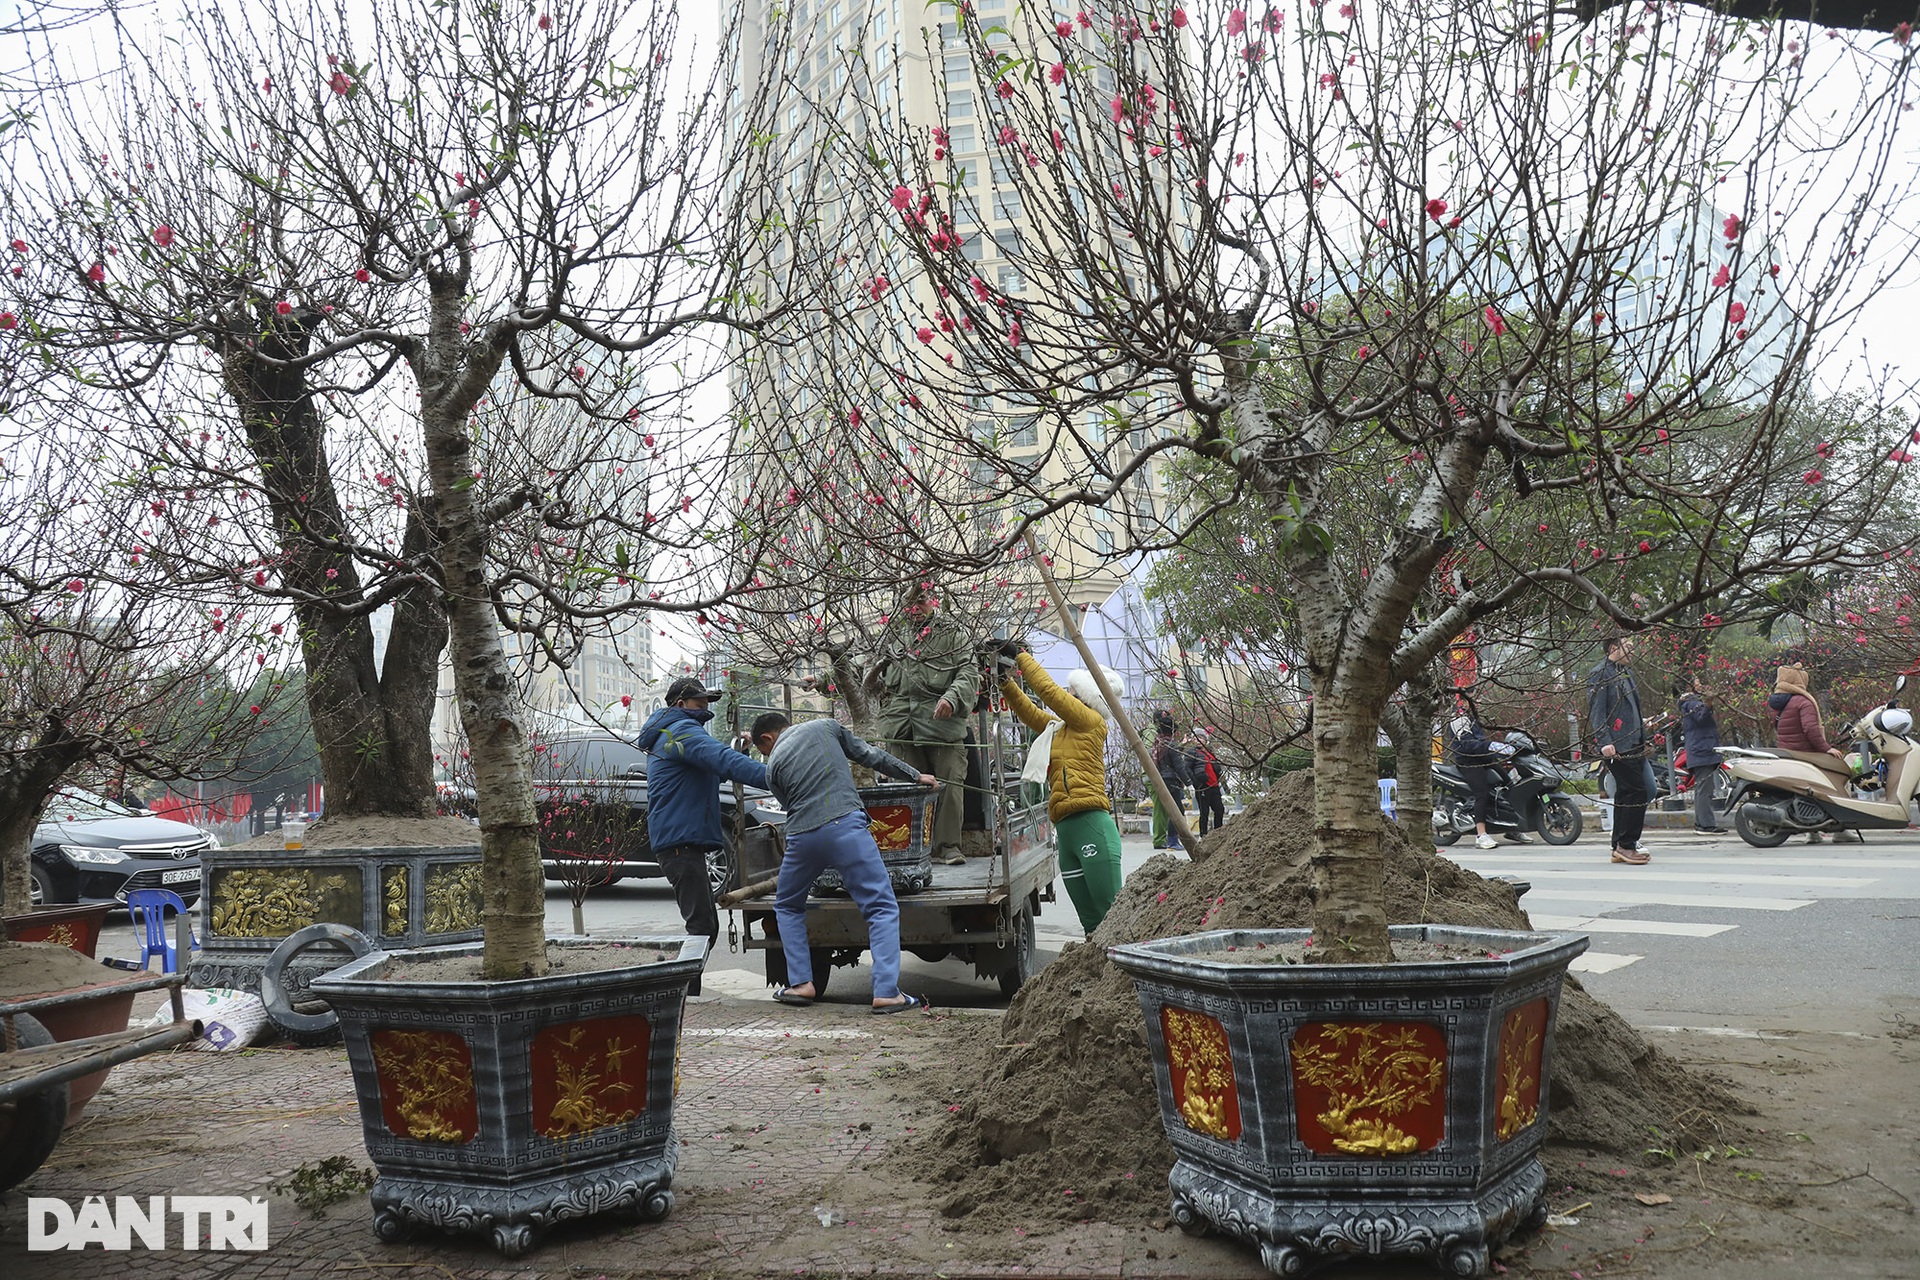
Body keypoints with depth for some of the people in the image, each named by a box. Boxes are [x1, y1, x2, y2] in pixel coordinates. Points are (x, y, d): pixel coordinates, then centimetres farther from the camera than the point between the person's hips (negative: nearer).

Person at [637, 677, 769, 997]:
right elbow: (723, 761, -26)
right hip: (681, 841, -11)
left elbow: (712, 769, 27)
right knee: (702, 925, -13)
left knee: (704, 924, 14)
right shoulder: (683, 730, -9)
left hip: (682, 842, 11)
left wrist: (738, 749, 10)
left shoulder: (668, 736, 25)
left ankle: (685, 993, 18)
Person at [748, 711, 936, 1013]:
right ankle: (886, 991, -11)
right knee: (882, 908, 1)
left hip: (802, 836, 2)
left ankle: (801, 983, 18)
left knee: (787, 906, 26)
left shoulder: (773, 765, 18)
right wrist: (916, 776, 26)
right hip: (846, 825, -2)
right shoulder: (825, 727, 18)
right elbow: (870, 755, 18)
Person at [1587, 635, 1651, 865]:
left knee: (1625, 796, 11)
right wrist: (1605, 743, -23)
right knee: (1635, 794, -12)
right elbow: (1596, 713, -16)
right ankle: (1626, 845, -6)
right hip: (1618, 747, -10)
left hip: (1634, 745, 10)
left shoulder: (1626, 672, 20)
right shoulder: (1599, 675, -9)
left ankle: (1620, 848, 16)